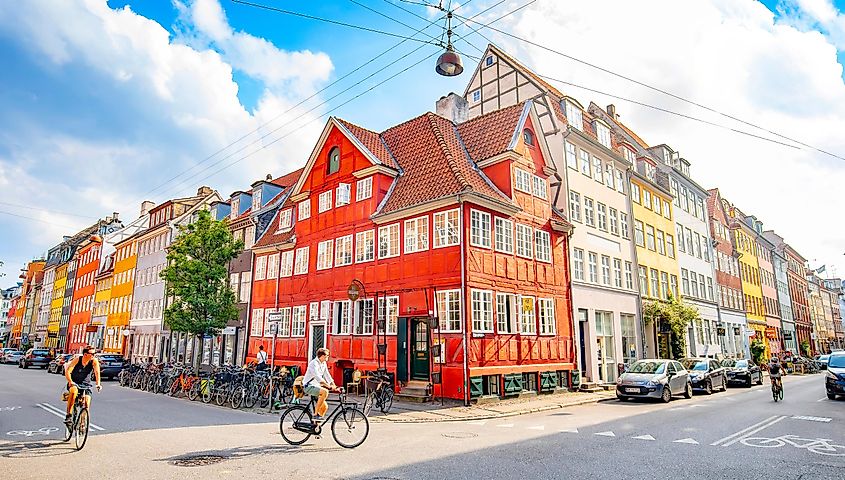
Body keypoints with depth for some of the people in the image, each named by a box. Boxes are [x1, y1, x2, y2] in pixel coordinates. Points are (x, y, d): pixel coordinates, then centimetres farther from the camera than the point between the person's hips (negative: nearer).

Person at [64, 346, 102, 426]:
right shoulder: (77, 360, -14)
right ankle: (68, 415, -26)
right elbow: (67, 371, -19)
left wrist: (98, 384, -38)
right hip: (74, 383, -2)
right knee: (74, 391, -35)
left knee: (87, 400, -20)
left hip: (85, 384, 2)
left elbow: (97, 372, -23)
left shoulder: (94, 361, -12)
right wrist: (70, 382, -36)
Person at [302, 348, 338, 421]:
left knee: (325, 407, 3)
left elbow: (327, 376, 8)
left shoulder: (324, 364, 9)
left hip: (316, 386, 9)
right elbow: (318, 377, -29)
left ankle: (315, 422, 19)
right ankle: (316, 414, -26)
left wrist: (334, 387, -3)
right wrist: (329, 386, -34)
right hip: (309, 386, -9)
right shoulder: (314, 363, -18)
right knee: (325, 391, -33)